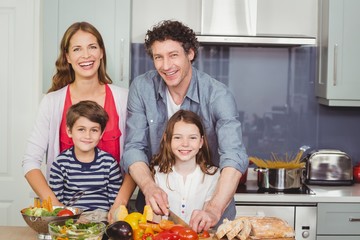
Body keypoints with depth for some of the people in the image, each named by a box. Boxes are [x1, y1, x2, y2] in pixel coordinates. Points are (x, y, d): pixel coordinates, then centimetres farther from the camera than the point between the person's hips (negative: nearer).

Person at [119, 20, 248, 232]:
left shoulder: (218, 95, -13)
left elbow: (234, 156, -23)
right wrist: (149, 187, -25)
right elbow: (134, 148, -5)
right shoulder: (141, 88, -4)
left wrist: (214, 209, -38)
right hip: (158, 206, 1)